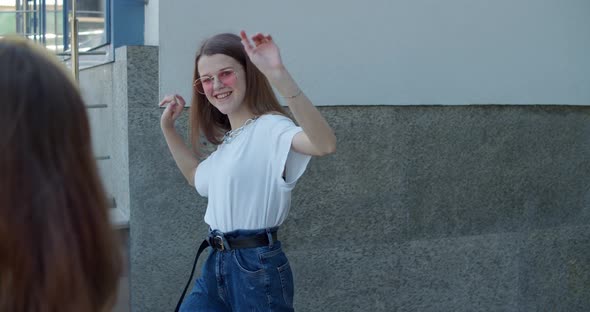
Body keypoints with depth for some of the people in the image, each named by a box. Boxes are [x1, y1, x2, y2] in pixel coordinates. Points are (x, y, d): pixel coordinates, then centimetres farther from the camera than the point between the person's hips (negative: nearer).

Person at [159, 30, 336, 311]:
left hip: (257, 266, -8)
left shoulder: (269, 128, -15)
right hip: (217, 263, 8)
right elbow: (197, 177, 31)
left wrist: (278, 75, -46)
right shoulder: (227, 139, 12)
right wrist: (168, 127, 21)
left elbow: (325, 144, -36)